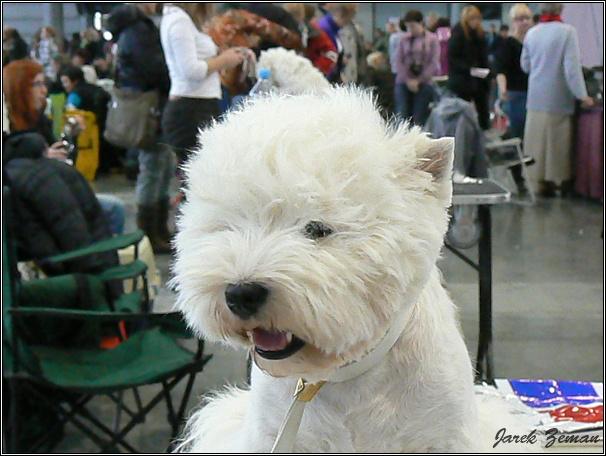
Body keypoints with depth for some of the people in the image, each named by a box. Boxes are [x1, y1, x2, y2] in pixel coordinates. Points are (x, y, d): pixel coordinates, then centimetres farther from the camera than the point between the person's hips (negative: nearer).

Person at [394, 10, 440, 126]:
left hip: (424, 83, -1)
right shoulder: (404, 39, 7)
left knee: (420, 119, -2)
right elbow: (398, 61, 4)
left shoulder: (432, 39, 3)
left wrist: (418, 81, -9)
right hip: (403, 83, 1)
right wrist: (408, 80, -8)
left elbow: (434, 64, -2)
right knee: (402, 116, -5)